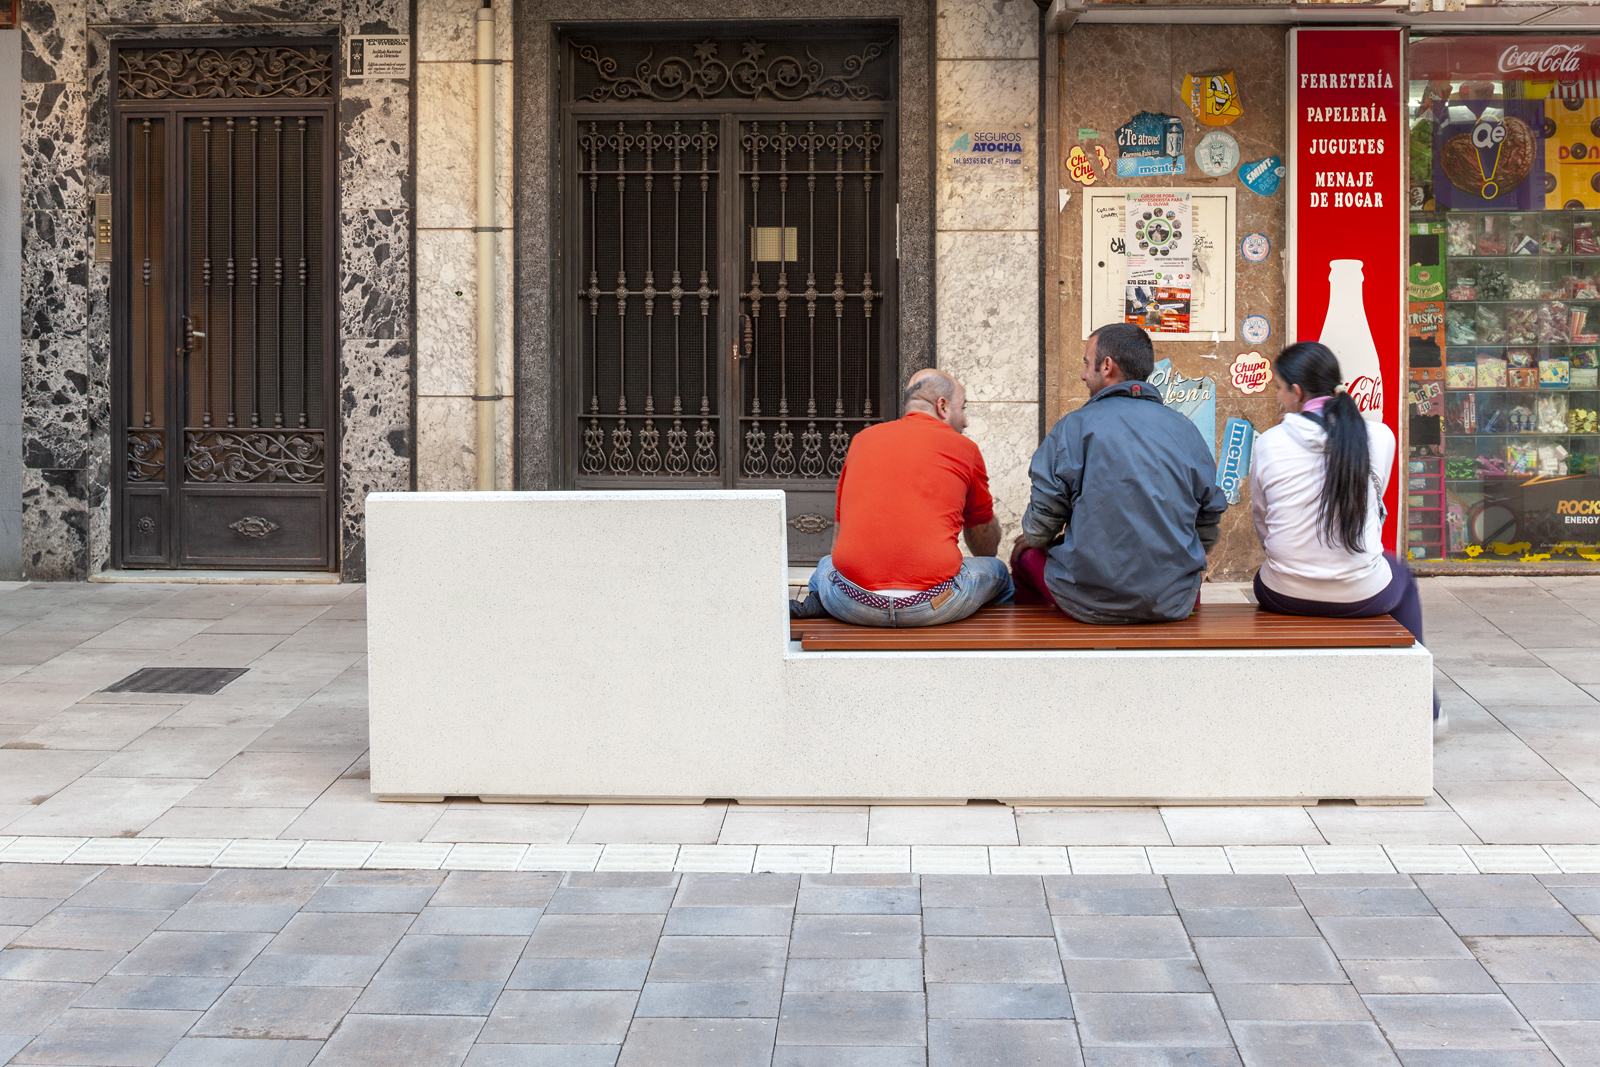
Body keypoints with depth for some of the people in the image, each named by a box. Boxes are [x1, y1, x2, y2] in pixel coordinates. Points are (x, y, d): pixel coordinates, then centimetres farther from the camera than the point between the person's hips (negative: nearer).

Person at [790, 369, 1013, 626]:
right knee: (998, 572, 28)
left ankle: (819, 602, 5)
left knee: (825, 565, 36)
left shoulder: (862, 440, 18)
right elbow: (986, 539, 26)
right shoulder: (964, 449, 10)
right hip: (934, 607, -1)